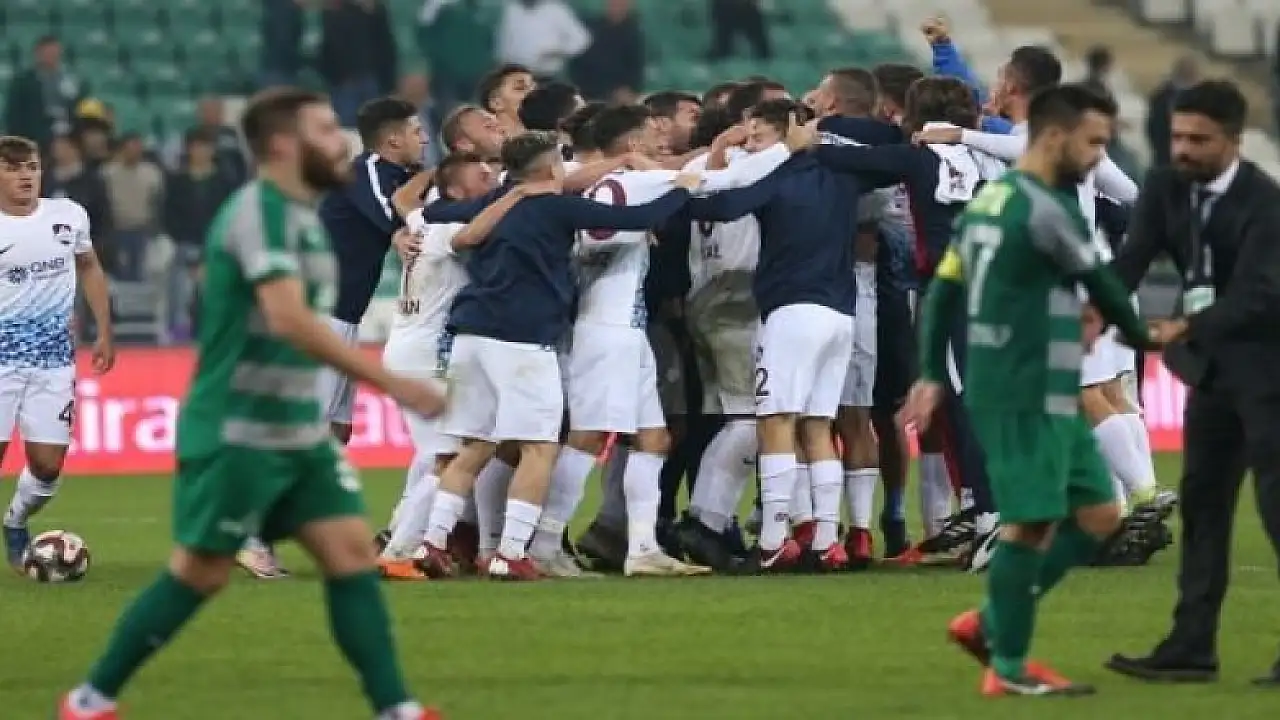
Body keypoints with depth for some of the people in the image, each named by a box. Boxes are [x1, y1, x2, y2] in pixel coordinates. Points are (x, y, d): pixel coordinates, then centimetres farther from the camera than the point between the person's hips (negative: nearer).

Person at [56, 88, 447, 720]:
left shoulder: (306, 213, 11)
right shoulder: (259, 209, -18)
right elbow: (289, 319, -30)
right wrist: (391, 382, -32)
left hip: (297, 432, 9)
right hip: (237, 432, -9)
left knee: (351, 551, -2)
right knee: (199, 574, -1)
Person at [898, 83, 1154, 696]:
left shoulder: (988, 202, 14)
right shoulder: (1047, 210, -15)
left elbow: (941, 295, 16)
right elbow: (1101, 287, -3)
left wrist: (932, 377, 15)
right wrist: (1139, 336, 15)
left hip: (1044, 396, 10)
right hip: (1027, 396, -10)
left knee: (1098, 514, 11)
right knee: (1031, 523, -5)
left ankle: (990, 623, 15)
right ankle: (1008, 668, 0)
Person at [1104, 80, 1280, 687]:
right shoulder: (1166, 187, -1)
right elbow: (1133, 259, -10)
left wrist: (1183, 329, -41)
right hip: (1212, 365, 7)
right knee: (1202, 501, 9)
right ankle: (1191, 646, 14)